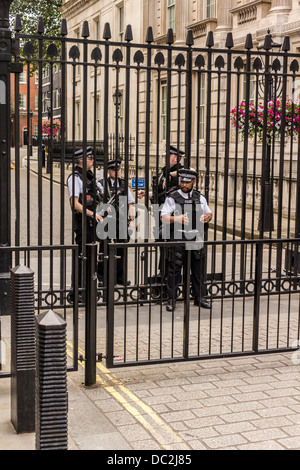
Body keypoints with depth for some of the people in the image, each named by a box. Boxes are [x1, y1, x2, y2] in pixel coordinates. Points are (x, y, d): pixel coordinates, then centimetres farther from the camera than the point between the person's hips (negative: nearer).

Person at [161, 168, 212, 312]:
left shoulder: (199, 197, 13)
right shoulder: (172, 197, 1)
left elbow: (209, 213, 21)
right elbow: (164, 217, -4)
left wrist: (207, 217, -4)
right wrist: (177, 219, -23)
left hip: (195, 236, 3)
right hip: (178, 237, -3)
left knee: (197, 268, 9)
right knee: (174, 268, -3)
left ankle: (199, 297, 19)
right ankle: (171, 299, 5)